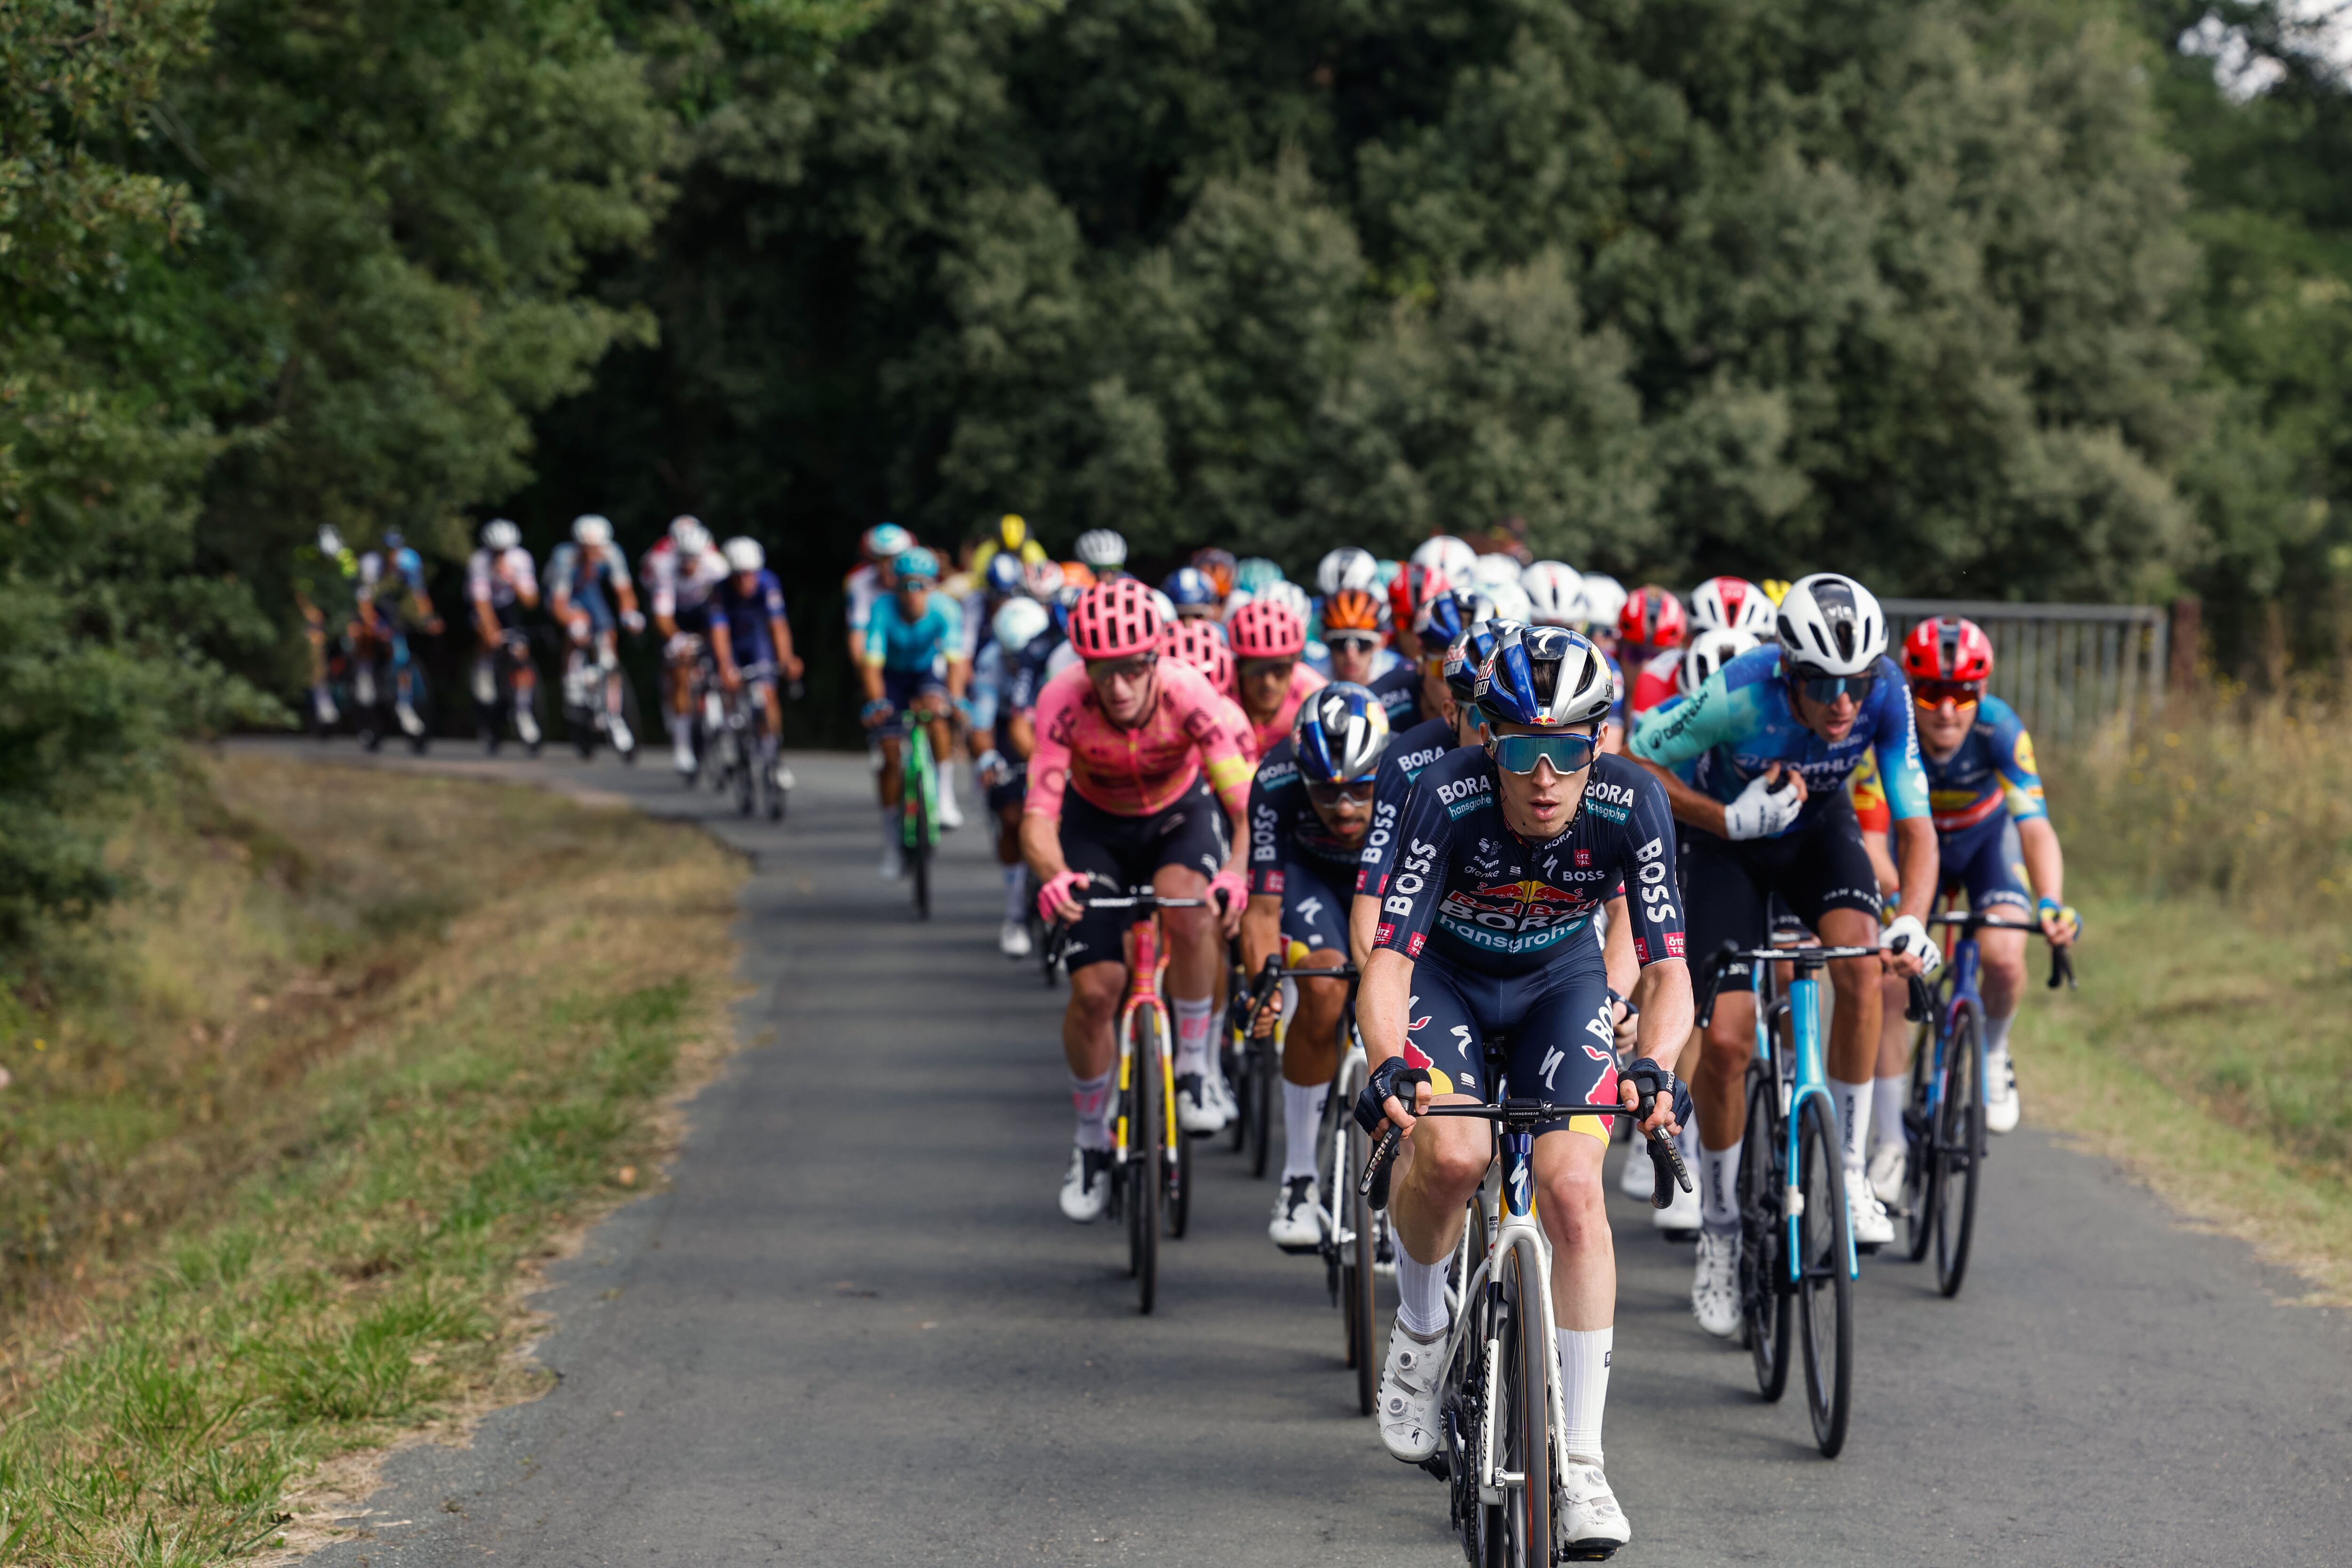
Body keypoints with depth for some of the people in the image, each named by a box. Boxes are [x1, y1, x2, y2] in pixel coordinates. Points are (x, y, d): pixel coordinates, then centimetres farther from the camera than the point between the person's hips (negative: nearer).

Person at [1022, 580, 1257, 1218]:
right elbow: (1038, 817, -32)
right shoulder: (1063, 703, -31)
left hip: (1180, 814, -1)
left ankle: (1197, 1067, -13)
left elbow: (1249, 804, -33)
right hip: (1097, 825, 1)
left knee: (1189, 909, -35)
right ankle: (1091, 1143, 15)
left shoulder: (1188, 694, -33)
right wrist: (1053, 876, -54)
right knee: (1094, 988, -9)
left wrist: (1236, 873, -52)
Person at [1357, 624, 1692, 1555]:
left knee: (1572, 1187, -18)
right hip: (1445, 974, -1)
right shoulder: (1446, 796, -31)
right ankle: (1419, 1330, 3)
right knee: (1452, 1152, -30)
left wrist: (1652, 1067, -46)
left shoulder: (1632, 806, -27)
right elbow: (1388, 961, -32)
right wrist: (1388, 1066, -51)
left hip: (1561, 980, 1)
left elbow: (1668, 970, -26)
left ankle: (1580, 1462, -8)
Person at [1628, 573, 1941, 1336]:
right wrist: (1730, 819, -32)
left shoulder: (1886, 699, -27)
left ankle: (1847, 1170, -13)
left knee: (1861, 965, -29)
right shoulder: (1740, 695, -35)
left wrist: (1912, 921, -40)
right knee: (1725, 1040, -12)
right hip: (1731, 842, -2)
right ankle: (1718, 1232, 7)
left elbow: (1916, 825, -23)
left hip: (1819, 828, 2)